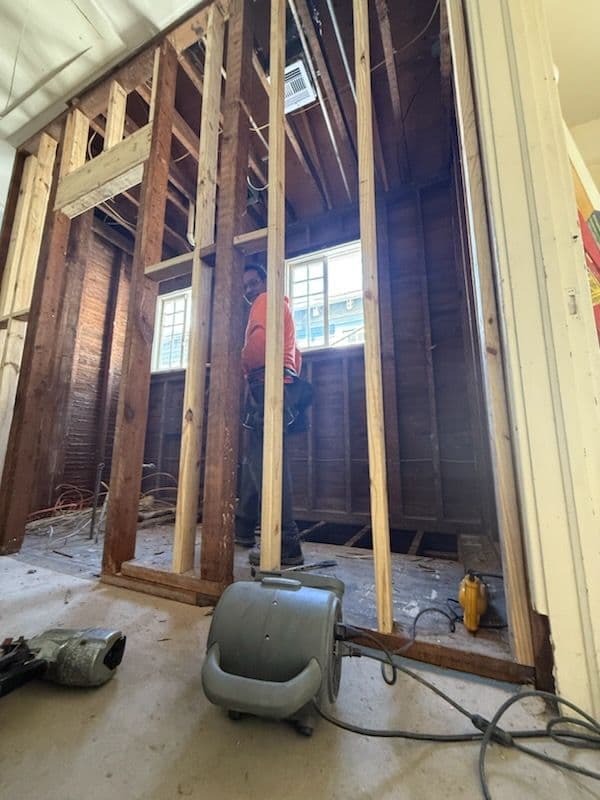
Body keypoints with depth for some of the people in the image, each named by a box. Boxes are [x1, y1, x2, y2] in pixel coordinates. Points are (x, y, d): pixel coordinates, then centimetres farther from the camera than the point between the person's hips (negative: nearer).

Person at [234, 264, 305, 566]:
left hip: (266, 386, -11)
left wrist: (243, 366, -4)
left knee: (265, 464, -14)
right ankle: (244, 528, 23)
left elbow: (260, 340, -18)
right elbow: (295, 355, 30)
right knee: (254, 461, 13)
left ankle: (286, 545, -10)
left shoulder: (266, 301, 3)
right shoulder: (280, 307, 33)